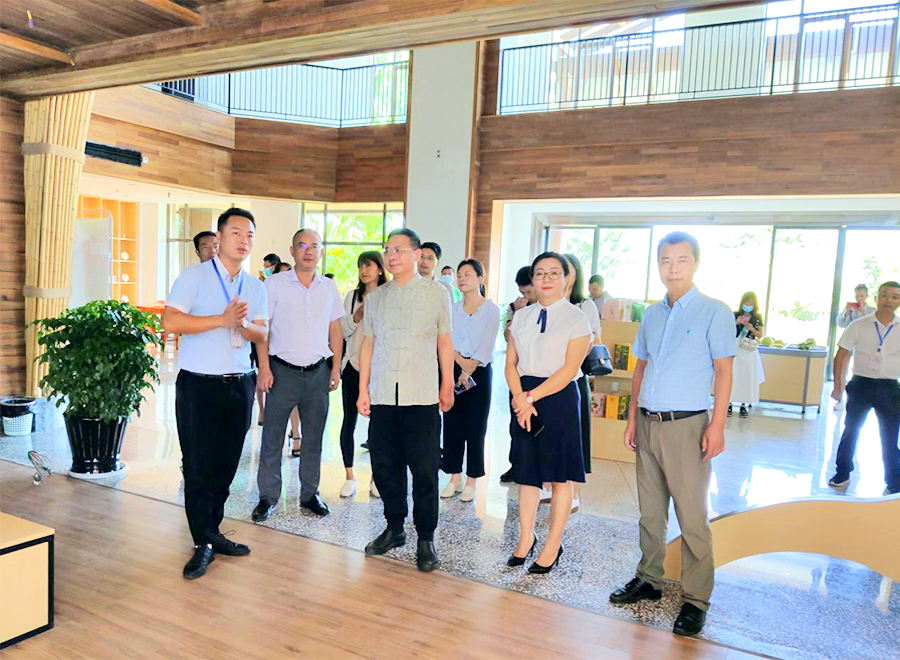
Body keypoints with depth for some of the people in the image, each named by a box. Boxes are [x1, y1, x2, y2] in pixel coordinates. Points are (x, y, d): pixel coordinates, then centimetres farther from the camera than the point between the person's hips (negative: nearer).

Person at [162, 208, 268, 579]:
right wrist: (223, 319, -17)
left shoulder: (255, 287, 13)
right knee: (199, 468, 0)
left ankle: (212, 533, 26)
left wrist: (243, 326, -14)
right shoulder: (194, 277, -3)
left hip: (240, 385, 5)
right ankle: (203, 544, 11)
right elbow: (170, 321, -15)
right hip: (199, 385, -5)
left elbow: (262, 334, 8)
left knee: (226, 466, 11)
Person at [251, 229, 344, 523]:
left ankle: (310, 493, 24)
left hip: (318, 372, 3)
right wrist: (264, 368, -10)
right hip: (283, 371, -3)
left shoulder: (329, 288, 9)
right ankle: (268, 496, 16)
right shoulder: (275, 283, -2)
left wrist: (336, 367, 7)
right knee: (272, 437, 3)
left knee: (313, 437, 11)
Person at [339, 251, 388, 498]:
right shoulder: (352, 296, 9)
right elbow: (343, 331, 8)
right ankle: (350, 476, 18)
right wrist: (356, 316, -9)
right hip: (353, 365, 3)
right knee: (349, 421, 5)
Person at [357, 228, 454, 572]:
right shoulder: (375, 298, 11)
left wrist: (447, 386, 7)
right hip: (382, 396, 3)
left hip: (422, 397, -3)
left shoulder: (437, 294, 3)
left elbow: (444, 342, 7)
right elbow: (368, 344, 12)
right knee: (384, 466, 9)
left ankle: (426, 538, 15)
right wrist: (362, 389, 8)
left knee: (425, 470, 0)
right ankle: (394, 528, 27)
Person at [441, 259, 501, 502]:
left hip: (479, 372, -4)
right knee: (452, 425, 5)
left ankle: (471, 482, 10)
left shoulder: (491, 310, -2)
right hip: (453, 369, 4)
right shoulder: (453, 309, 9)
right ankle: (455, 478, 17)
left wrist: (469, 370, -17)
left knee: (475, 427, 0)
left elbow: (486, 346, -10)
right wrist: (461, 362, -16)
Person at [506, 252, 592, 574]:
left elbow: (569, 369, -12)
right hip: (524, 397, 5)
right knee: (526, 471, 11)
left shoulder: (577, 319, -4)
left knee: (559, 475, 3)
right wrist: (520, 399, -8)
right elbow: (511, 363, 7)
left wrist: (532, 396, -14)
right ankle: (526, 538, 26)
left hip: (558, 397, -4)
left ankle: (553, 545, 17)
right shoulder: (521, 317, 11)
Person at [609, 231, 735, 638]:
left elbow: (723, 371, -7)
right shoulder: (651, 314, 12)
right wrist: (632, 418, 12)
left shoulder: (714, 312, -4)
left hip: (687, 425, -5)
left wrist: (717, 425, -13)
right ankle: (649, 581, 27)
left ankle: (696, 600, 12)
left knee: (692, 517, 0)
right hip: (648, 424, 6)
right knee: (650, 512, 14)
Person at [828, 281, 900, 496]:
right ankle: (842, 474, 27)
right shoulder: (859, 325, -3)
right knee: (850, 432, 11)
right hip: (861, 385, 0)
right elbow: (841, 356, 2)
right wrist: (838, 386, -1)